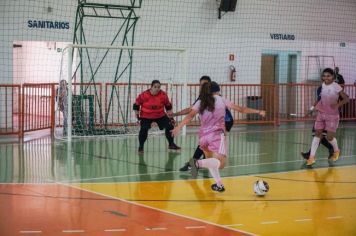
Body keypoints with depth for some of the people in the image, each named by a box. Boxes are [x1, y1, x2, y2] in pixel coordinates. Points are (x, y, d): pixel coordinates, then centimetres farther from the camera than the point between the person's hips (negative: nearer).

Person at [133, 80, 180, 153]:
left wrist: (170, 115, -3)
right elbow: (136, 104, -8)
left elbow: (168, 106, 1)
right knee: (143, 129, -21)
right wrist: (137, 115, -9)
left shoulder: (163, 95, -15)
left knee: (170, 127, -3)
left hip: (160, 115, 3)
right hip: (146, 116, -3)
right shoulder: (144, 95, -22)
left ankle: (171, 144, 18)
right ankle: (141, 147, -1)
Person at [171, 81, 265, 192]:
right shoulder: (221, 100, 9)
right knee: (220, 163, -16)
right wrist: (258, 111, 17)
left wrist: (179, 127, -9)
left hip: (204, 136, 5)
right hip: (217, 135, -4)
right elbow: (240, 109, 10)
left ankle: (219, 184, 15)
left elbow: (190, 116, -4)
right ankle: (198, 163, -37)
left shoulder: (200, 102, 14)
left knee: (211, 160, 24)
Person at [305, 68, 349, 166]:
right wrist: (316, 104, 4)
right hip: (321, 113, 5)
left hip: (332, 115, -5)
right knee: (317, 134, 2)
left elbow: (346, 99, -13)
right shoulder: (322, 85, 3)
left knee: (330, 137, -2)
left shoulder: (336, 86, -13)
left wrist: (337, 105, -25)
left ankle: (336, 151, 30)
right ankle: (312, 157, 2)